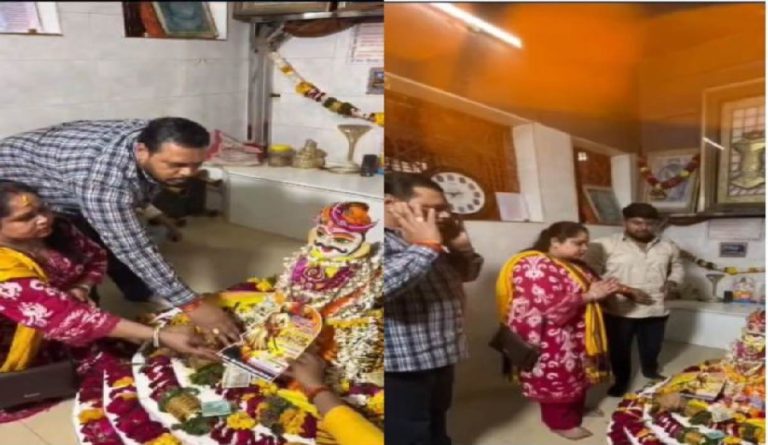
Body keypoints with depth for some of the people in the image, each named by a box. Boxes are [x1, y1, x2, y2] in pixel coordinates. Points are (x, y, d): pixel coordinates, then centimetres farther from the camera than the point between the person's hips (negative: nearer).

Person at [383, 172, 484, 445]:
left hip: (438, 358, 10)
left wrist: (461, 246, 1)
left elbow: (468, 274, 20)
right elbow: (387, 284, -38)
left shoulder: (424, 239, 11)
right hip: (399, 368, -9)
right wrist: (426, 246, -28)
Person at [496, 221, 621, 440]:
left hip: (577, 334, 10)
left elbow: (590, 285, 20)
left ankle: (577, 411, 39)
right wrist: (589, 295, -25)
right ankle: (561, 422, 21)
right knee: (558, 379, 5)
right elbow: (550, 305, -31)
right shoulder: (533, 266, -23)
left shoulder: (574, 265, 8)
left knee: (578, 374, 21)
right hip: (552, 339, -9)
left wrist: (604, 289, -3)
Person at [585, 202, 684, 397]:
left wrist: (671, 283, 0)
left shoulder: (667, 246, 6)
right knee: (619, 348, 11)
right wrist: (625, 290, -19)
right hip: (619, 310, -4)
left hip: (656, 309, 4)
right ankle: (621, 380, 33)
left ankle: (651, 372, 48)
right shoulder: (605, 245, -11)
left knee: (652, 347, 21)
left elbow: (677, 267, 22)